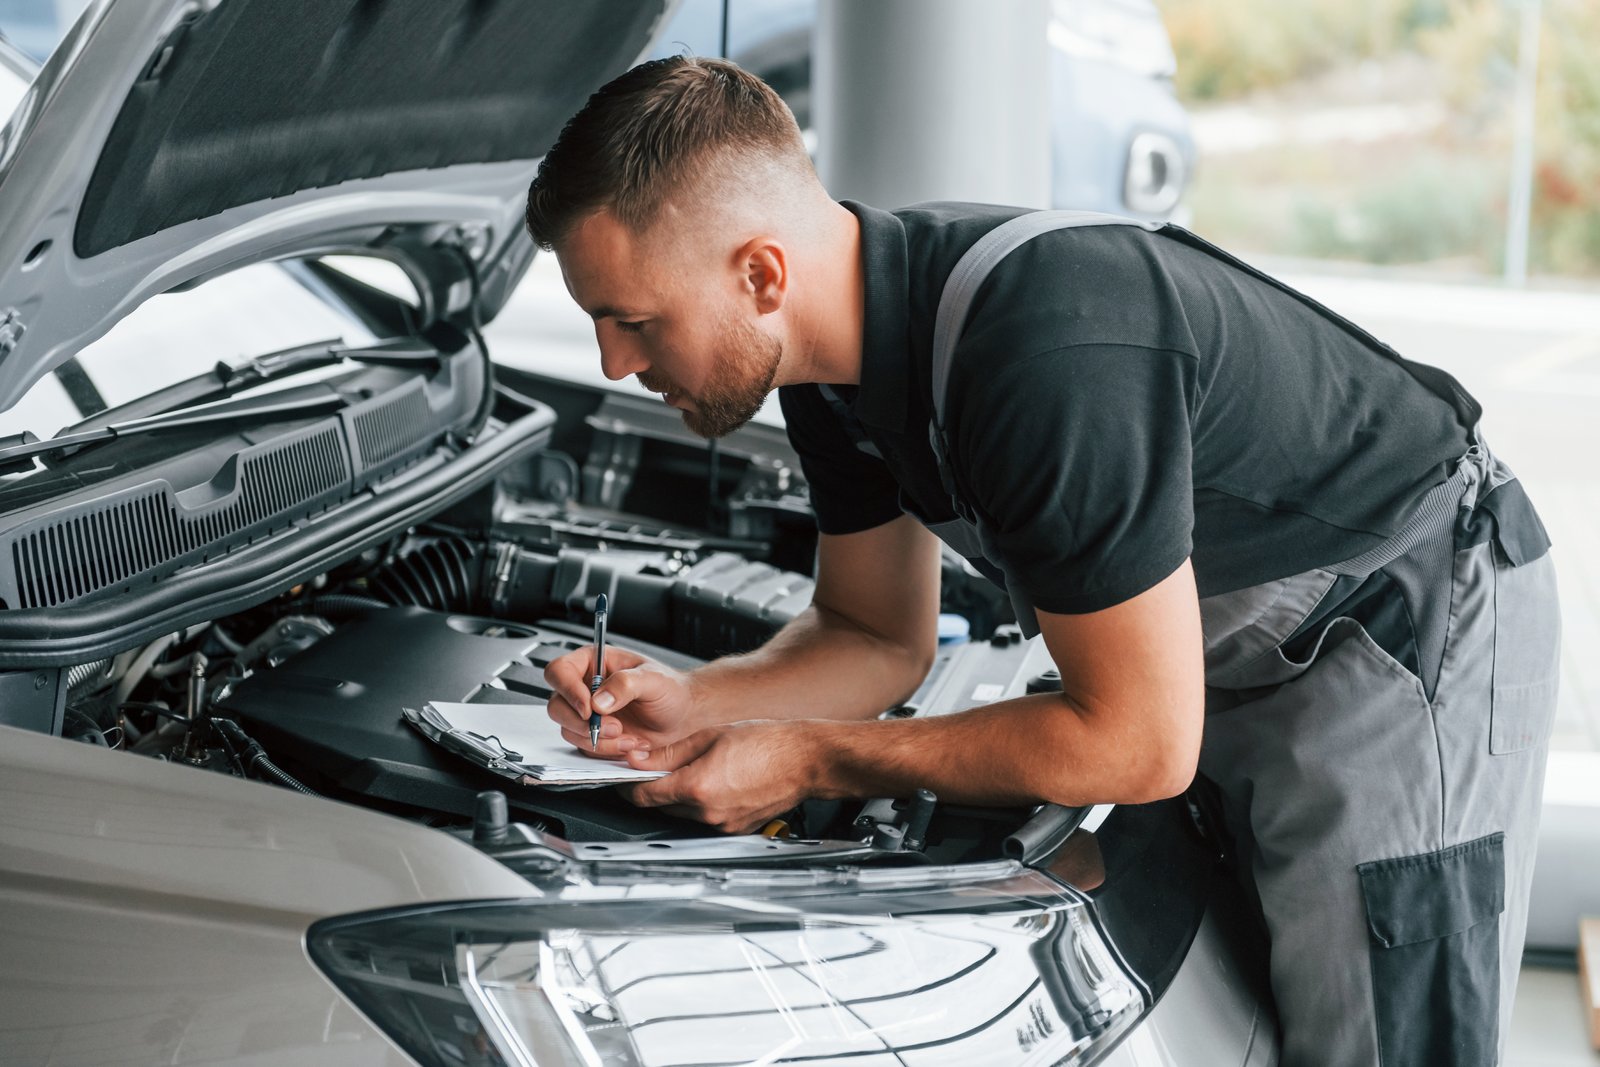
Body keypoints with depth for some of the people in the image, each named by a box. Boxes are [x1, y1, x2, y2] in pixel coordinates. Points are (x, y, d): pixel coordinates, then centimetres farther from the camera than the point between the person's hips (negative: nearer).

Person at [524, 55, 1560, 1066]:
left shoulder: (1046, 357, -39)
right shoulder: (841, 349, -9)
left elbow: (1140, 744, -30)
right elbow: (880, 639, 5)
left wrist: (805, 762, -25)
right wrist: (688, 703, -14)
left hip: (1416, 617, -9)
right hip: (1237, 645, 9)